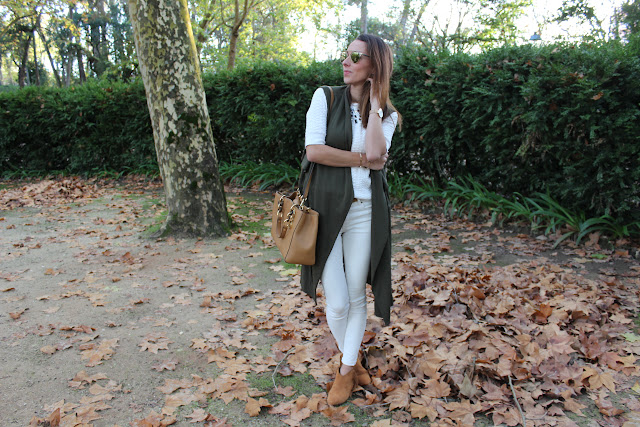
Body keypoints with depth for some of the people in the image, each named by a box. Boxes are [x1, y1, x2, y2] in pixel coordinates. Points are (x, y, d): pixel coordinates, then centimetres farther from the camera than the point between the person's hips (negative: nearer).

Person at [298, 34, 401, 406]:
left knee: (357, 297, 7)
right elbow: (314, 150, -11)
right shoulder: (326, 97, 2)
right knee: (337, 303, 1)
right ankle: (354, 356, 31)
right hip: (325, 207, -1)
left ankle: (347, 369, 27)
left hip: (365, 211, 2)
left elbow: (376, 153, -15)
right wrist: (362, 159, -8)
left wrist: (375, 104, -8)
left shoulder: (388, 114, 7)